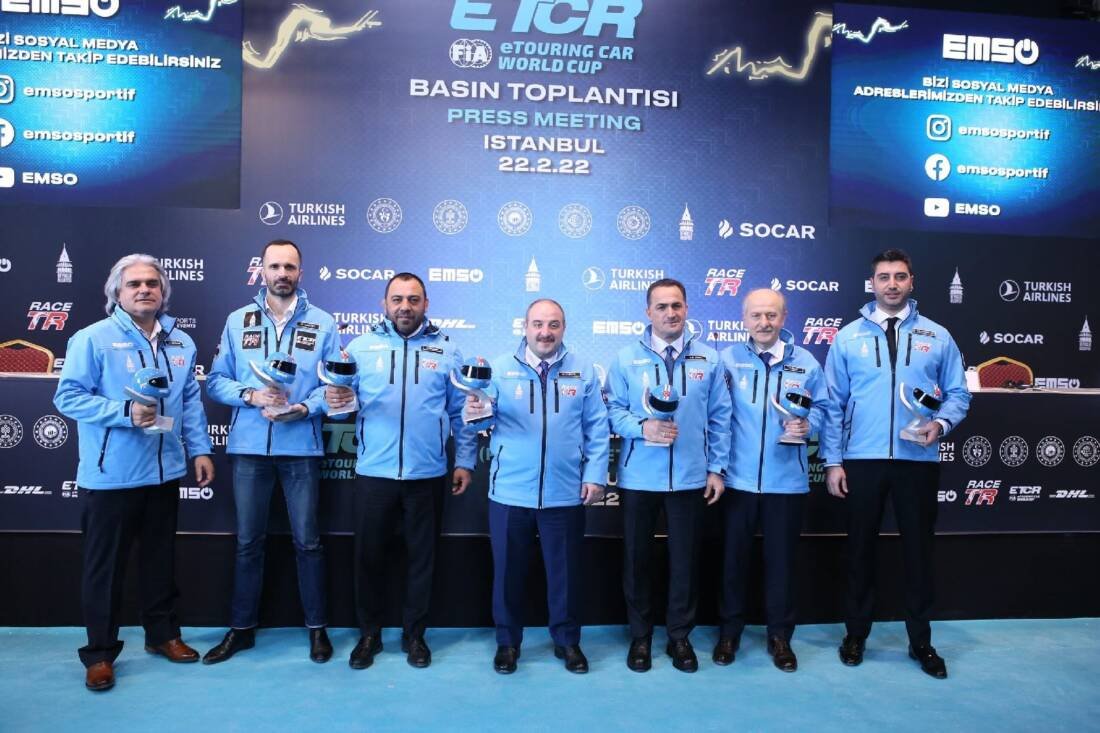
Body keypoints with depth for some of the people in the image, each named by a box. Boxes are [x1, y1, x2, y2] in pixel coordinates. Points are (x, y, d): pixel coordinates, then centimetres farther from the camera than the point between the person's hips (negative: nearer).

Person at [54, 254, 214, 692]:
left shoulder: (181, 343, 8)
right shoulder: (93, 339, -9)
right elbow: (68, 397, -13)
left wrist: (199, 449, 4)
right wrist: (126, 411, -23)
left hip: (164, 472, 5)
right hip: (110, 475, -5)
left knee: (161, 558, 16)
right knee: (105, 565, 5)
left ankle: (163, 634, 32)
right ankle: (100, 652, 19)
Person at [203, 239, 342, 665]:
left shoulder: (322, 323, 3)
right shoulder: (237, 321, 7)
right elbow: (216, 381, 4)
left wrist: (304, 408, -18)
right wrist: (250, 395, -14)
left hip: (301, 446, -1)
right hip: (249, 446, 2)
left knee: (307, 541, 6)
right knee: (248, 541, 11)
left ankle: (317, 628, 20)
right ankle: (241, 628, 25)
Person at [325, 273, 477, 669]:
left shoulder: (446, 350, 4)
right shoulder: (361, 346, 4)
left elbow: (461, 412, 5)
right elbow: (341, 399, 0)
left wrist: (465, 460, 0)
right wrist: (335, 400, -23)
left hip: (428, 475, 0)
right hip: (374, 472, 0)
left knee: (422, 557, 11)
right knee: (369, 554, 10)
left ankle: (414, 634, 27)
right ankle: (369, 633, 28)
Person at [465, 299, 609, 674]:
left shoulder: (583, 370, 3)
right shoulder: (500, 368, 0)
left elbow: (597, 427, 4)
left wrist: (595, 474, -3)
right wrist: (474, 411, -25)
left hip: (565, 493, 1)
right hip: (509, 492, 0)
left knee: (565, 571, 14)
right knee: (508, 570, 13)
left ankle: (567, 641, 33)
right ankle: (508, 641, 31)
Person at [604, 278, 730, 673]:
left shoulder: (708, 359, 4)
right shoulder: (626, 358, 0)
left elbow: (719, 418, 5)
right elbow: (614, 410, -2)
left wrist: (717, 468, 1)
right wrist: (643, 427, -21)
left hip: (691, 477, 1)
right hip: (638, 477, 0)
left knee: (685, 560, 9)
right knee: (637, 558, 10)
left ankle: (680, 636, 26)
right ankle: (640, 636, 27)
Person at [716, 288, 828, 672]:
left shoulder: (805, 361, 3)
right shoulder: (727, 358, -1)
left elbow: (822, 407, 7)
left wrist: (807, 425, -13)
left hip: (786, 480, 1)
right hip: (738, 478, 0)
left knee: (781, 559, 11)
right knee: (733, 556, 11)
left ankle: (780, 636, 28)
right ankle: (729, 631, 28)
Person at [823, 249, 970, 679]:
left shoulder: (937, 336, 5)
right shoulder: (848, 337, 2)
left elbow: (957, 394, 7)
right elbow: (833, 404, 1)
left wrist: (941, 423, -15)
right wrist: (833, 460, -4)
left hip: (918, 460, 1)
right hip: (862, 460, 0)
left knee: (918, 549, 11)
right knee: (861, 548, 11)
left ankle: (920, 640, 27)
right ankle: (856, 633, 26)